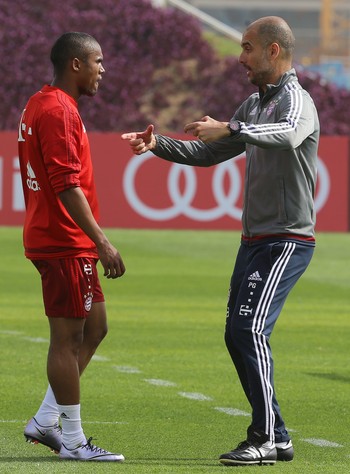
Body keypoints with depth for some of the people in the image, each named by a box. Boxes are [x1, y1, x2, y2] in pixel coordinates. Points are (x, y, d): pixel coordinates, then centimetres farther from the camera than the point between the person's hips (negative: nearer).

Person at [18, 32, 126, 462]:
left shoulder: (39, 105, 16)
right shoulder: (58, 111, -16)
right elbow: (67, 185, -23)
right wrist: (102, 242, -24)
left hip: (48, 236, 10)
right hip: (65, 244, -10)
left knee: (94, 327, 14)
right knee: (68, 337, -4)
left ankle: (45, 421, 16)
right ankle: (72, 440, 1)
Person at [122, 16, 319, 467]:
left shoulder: (295, 100, -12)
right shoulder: (254, 105, 18)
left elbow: (289, 134, -37)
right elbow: (208, 153, 25)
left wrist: (230, 130, -48)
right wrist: (157, 144, 11)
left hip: (286, 240, -10)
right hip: (254, 240, 10)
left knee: (250, 328, -18)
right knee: (237, 335, 8)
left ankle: (264, 438, -15)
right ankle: (276, 438, 14)